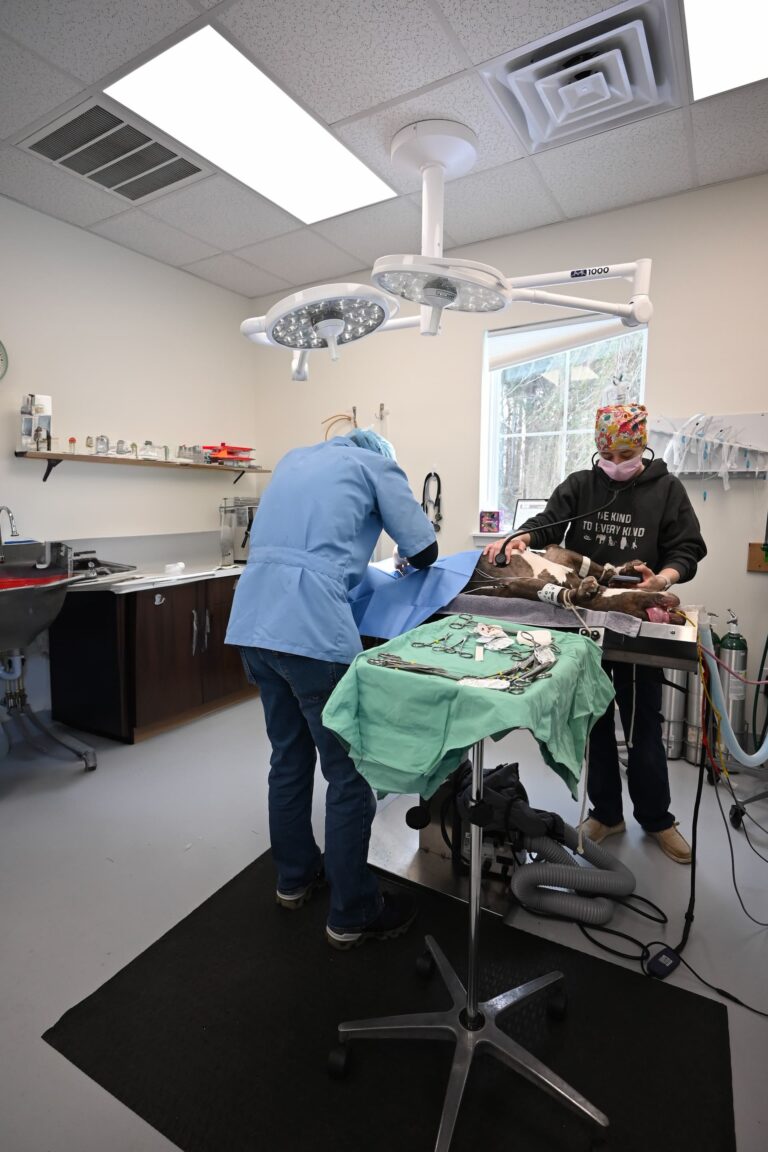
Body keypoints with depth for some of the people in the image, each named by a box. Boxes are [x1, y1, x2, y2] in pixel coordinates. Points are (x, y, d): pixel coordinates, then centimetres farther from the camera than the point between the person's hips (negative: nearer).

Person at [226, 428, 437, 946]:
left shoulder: (294, 458, 26)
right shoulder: (377, 464, 9)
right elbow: (425, 551, 7)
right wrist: (407, 562, 28)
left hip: (253, 622, 8)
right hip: (313, 631, -7)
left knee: (289, 756, 21)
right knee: (349, 774, 6)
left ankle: (295, 876, 39)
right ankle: (353, 915, 21)